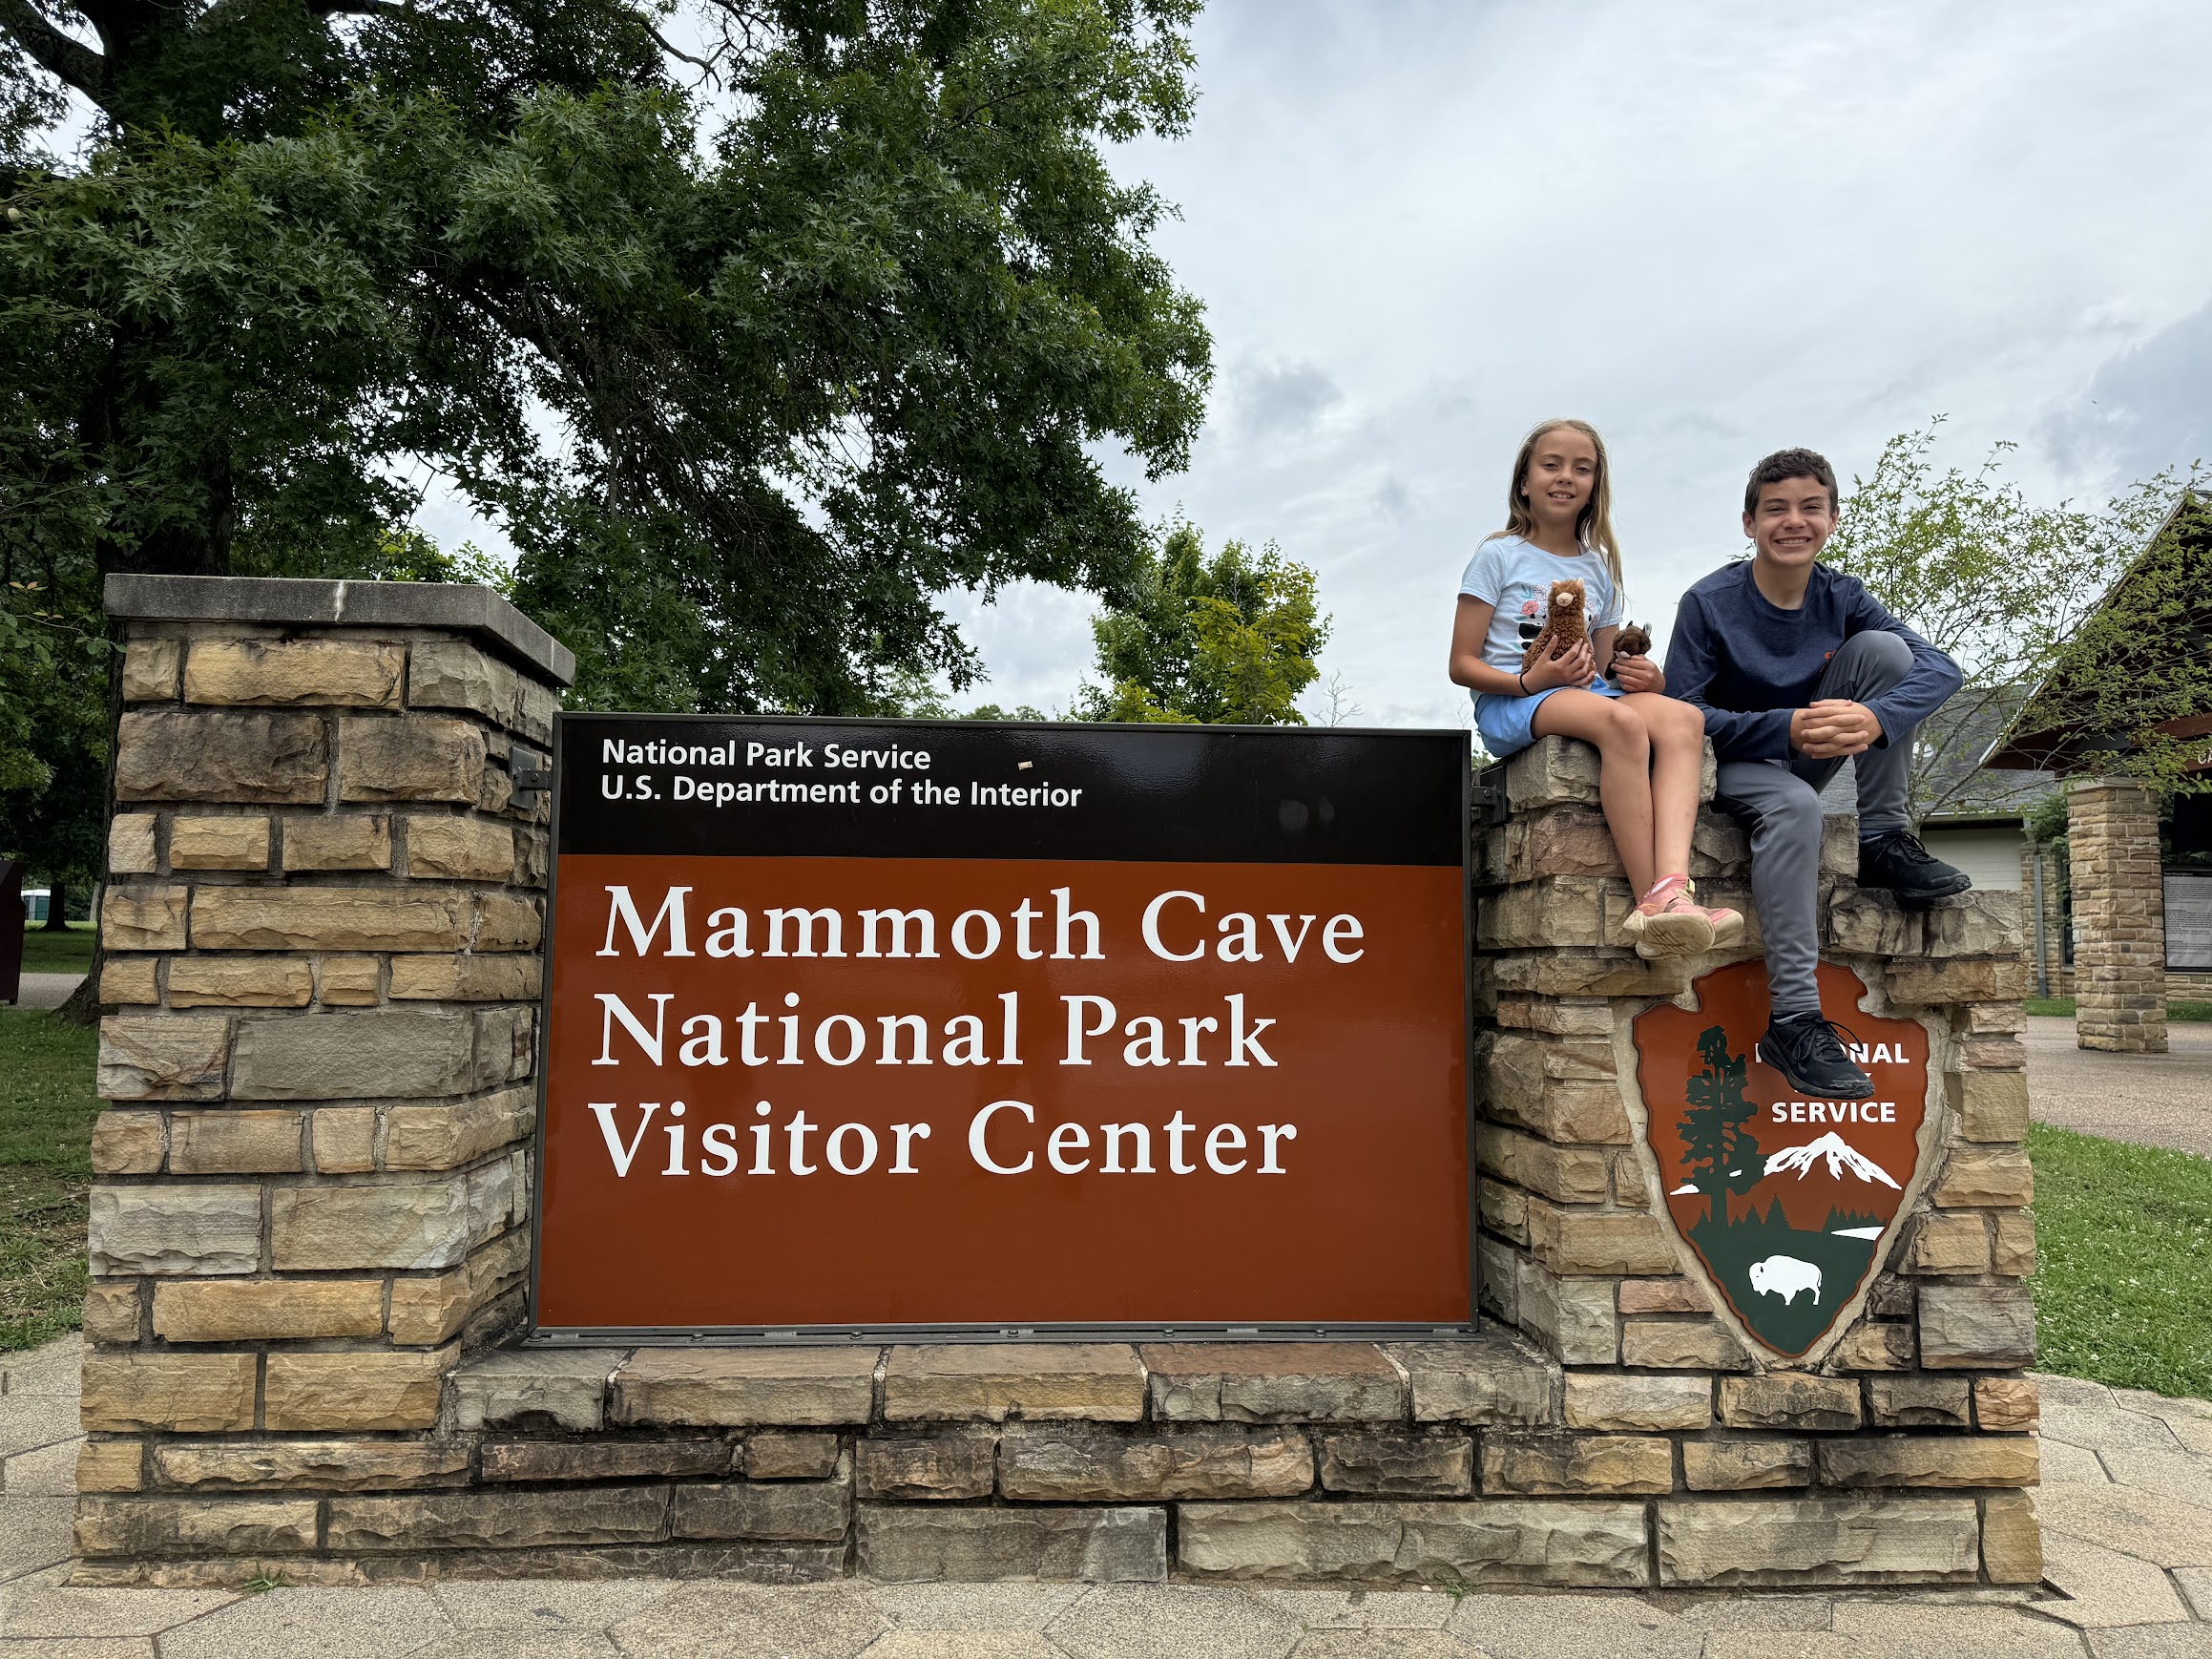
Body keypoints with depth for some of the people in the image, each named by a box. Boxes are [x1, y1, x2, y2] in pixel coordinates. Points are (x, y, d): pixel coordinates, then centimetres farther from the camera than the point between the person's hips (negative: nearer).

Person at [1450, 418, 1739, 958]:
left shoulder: (1599, 569, 21)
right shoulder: (1499, 556, 5)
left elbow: (1603, 668, 21)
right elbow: (1461, 663, -1)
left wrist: (1647, 681, -3)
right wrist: (1530, 680, -18)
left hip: (1586, 692, 5)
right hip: (1510, 703, -5)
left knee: (1682, 717, -27)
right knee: (1620, 721, -36)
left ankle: (1671, 887, -46)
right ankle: (1652, 897, -37)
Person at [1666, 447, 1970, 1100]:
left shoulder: (1841, 597, -4)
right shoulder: (1707, 604, -15)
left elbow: (1939, 666, -14)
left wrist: (1877, 718, -36)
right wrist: (1786, 727, -34)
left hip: (1811, 757, 4)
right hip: (1732, 763, -4)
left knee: (1882, 648, -15)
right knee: (1793, 806, -39)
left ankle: (1884, 843, -11)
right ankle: (1794, 1020, -40)